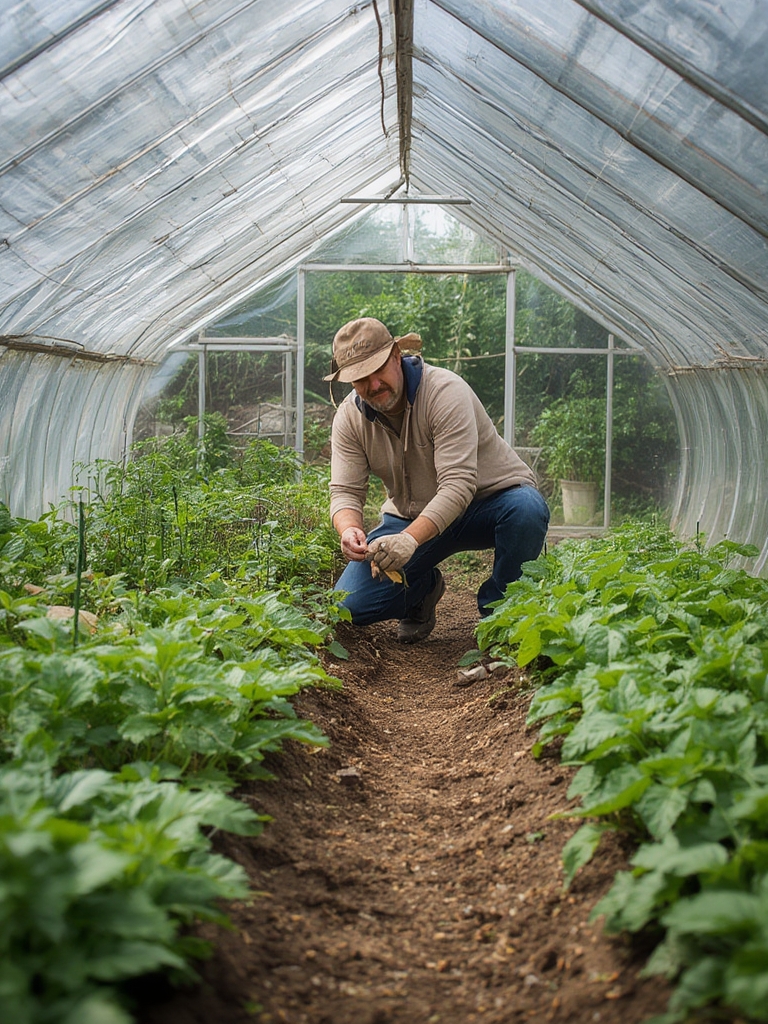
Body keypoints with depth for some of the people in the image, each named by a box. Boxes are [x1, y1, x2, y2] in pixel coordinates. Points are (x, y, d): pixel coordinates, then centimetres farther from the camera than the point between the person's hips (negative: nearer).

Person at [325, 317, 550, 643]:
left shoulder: (445, 391, -26)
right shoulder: (349, 417, -9)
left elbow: (458, 485, -34)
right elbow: (345, 492, -10)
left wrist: (410, 539, -48)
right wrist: (349, 530, -35)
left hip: (489, 500, -3)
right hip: (412, 516, 3)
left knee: (526, 508, -39)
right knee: (349, 605, -15)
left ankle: (496, 610, -13)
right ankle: (424, 588, 17)